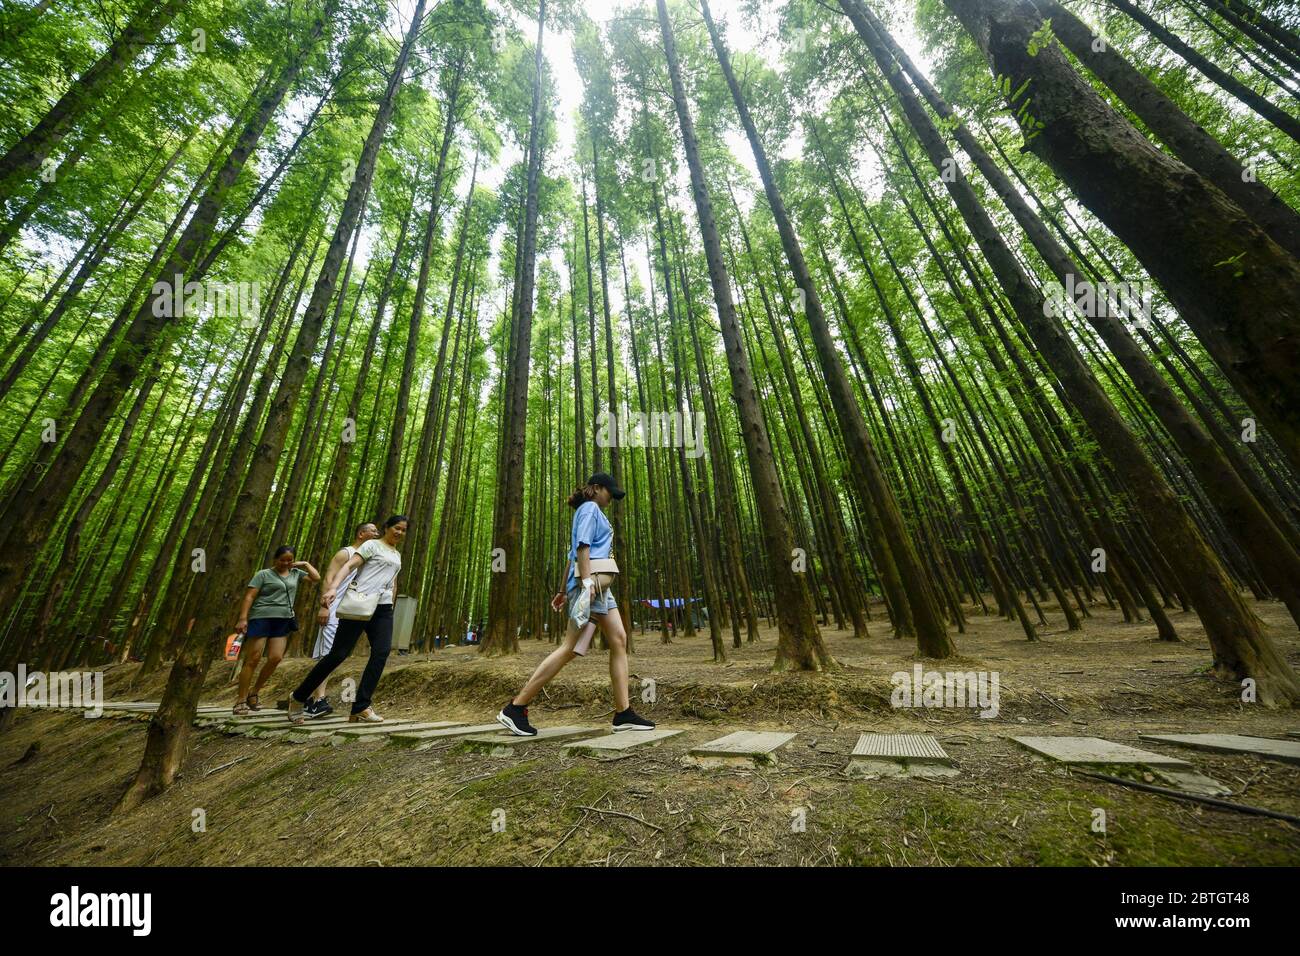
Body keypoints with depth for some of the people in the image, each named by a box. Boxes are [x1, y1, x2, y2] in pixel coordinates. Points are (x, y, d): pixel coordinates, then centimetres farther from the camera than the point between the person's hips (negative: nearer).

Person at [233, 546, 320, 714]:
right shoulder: (264, 574, 1)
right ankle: (241, 700, 5)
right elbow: (249, 597, -5)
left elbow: (317, 577, 13)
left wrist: (305, 564, 9)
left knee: (276, 658, -3)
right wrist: (243, 618, -14)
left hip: (284, 621, 4)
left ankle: (254, 694, 13)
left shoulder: (296, 573, 14)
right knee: (252, 659, -4)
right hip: (261, 618, -4)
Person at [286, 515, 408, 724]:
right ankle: (298, 698, 21)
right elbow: (349, 565, -12)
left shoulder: (397, 555, 22)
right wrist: (333, 588, -27)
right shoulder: (372, 545, 3)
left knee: (382, 652, -11)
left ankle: (360, 709, -7)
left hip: (383, 608, 6)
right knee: (338, 653, -3)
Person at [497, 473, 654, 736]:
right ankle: (515, 709, -2)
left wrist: (565, 592, 23)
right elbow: (583, 545, -16)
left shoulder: (591, 512, 27)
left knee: (619, 640, 2)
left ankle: (624, 714, 2)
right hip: (590, 581, -10)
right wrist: (587, 581, -25)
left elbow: (571, 556, 25)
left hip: (599, 586, 10)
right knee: (571, 648, -10)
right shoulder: (590, 508, -1)